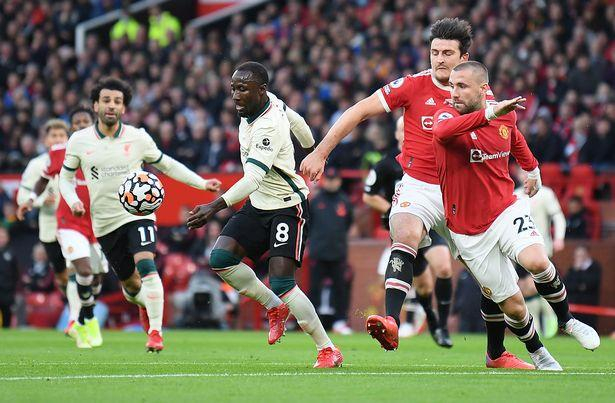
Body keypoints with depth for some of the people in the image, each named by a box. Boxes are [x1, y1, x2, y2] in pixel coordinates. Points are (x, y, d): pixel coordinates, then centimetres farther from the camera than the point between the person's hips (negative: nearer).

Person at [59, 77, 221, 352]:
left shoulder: (138, 137, -4)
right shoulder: (79, 140, -2)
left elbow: (166, 164, 10)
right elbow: (66, 175, 12)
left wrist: (202, 183, 5)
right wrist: (72, 200, -7)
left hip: (138, 213, -2)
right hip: (105, 223, 2)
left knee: (146, 266, -26)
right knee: (129, 283, 11)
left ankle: (155, 332, -25)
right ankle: (144, 305, 48)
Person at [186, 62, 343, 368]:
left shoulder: (268, 127, -27)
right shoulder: (269, 101, -2)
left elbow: (253, 178, -37)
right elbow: (296, 122, 19)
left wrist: (215, 207, -48)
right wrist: (309, 147, 40)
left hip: (287, 207, -9)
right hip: (258, 205, 9)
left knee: (281, 282, -17)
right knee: (220, 258, -9)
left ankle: (327, 350, -4)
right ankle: (274, 306, 12)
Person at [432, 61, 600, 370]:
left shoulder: (505, 117, 0)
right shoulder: (447, 116, -13)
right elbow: (442, 132, -40)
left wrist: (532, 169, 38)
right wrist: (488, 114, -52)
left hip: (507, 210, 2)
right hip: (469, 232, -2)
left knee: (537, 262, -29)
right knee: (512, 306, 1)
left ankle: (567, 320, -2)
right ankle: (537, 353, 31)